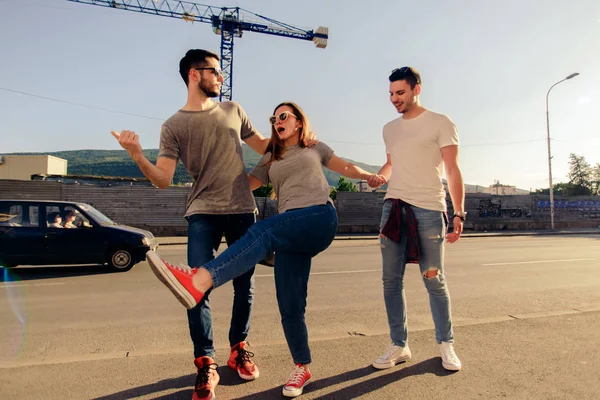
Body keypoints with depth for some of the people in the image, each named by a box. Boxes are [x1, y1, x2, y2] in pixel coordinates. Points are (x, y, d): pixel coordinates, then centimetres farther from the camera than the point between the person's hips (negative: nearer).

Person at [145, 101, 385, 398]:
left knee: (263, 232, -34)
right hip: (290, 233, 4)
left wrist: (368, 175, 9)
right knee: (290, 307, -1)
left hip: (320, 218, -4)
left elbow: (344, 167, 27)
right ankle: (302, 368, 18)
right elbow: (244, 184, 20)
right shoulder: (270, 160, 27)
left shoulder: (316, 147, 23)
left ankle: (199, 281, -52)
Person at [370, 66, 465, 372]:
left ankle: (445, 345, 22)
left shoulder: (440, 123, 2)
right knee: (391, 280, 4)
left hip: (428, 210, -5)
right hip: (393, 208, 5)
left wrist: (458, 214, -11)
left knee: (434, 281, 2)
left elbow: (452, 170, -3)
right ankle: (399, 346, 17)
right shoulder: (389, 129, 18)